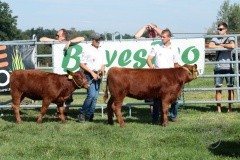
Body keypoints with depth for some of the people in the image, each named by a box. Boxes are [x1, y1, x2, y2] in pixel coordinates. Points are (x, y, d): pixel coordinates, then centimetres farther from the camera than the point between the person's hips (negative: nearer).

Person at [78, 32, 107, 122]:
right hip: (89, 74, -6)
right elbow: (82, 64, -7)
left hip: (98, 75, 6)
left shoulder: (102, 51, 14)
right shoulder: (87, 50, -5)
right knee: (91, 95, -17)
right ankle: (82, 114, -4)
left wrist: (102, 70, -4)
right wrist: (92, 72, -13)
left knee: (95, 97, 4)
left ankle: (90, 116, 11)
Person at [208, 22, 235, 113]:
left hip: (229, 67, -1)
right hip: (218, 67, 1)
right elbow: (210, 46, -10)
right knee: (218, 88, 0)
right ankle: (219, 109, 4)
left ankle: (230, 108, 8)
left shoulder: (230, 38, 4)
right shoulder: (215, 39, 10)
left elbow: (232, 46, -17)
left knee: (230, 88, 1)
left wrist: (221, 45, -5)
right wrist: (223, 46, -8)